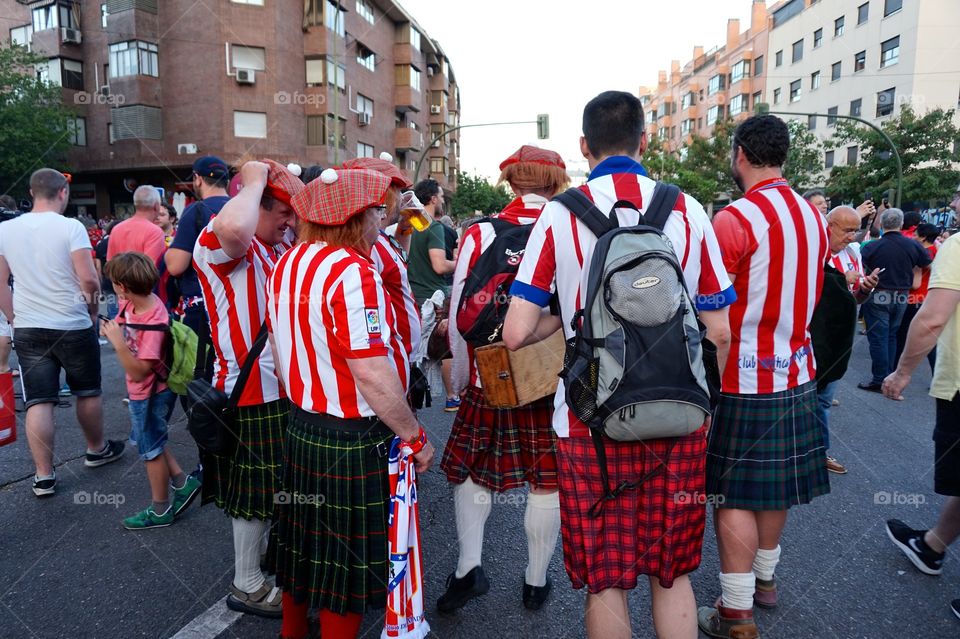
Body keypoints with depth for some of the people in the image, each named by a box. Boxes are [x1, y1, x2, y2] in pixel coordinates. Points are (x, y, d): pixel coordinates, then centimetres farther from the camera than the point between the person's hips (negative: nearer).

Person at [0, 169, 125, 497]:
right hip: (73, 327, -3)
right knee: (88, 392, 15)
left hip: (27, 329, 4)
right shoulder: (70, 227, -11)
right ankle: (97, 449, 33)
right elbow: (89, 279, -16)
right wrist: (92, 307, 2)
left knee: (38, 401, 6)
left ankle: (44, 476, 9)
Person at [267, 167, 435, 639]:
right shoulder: (351, 271, -23)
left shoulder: (288, 263, 4)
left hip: (301, 428, 9)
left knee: (304, 547, 25)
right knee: (349, 563, 10)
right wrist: (416, 439, -15)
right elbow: (372, 375, -26)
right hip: (354, 444, -9)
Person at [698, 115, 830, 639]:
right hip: (796, 374, 8)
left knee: (734, 494, 2)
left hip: (744, 380, -8)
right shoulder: (813, 216, 7)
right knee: (776, 483, 19)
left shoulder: (736, 219, -17)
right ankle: (764, 578, 36)